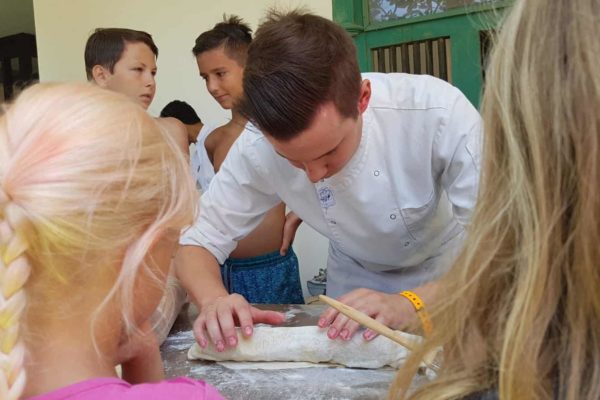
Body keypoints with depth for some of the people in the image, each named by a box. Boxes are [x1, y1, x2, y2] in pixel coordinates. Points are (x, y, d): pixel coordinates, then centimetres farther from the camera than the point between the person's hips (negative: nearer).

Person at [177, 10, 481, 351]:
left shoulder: (439, 111, -31)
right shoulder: (258, 149, -23)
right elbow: (199, 242, -13)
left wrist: (412, 302, -41)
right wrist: (215, 300, -34)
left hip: (447, 277, -1)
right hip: (356, 278, 2)